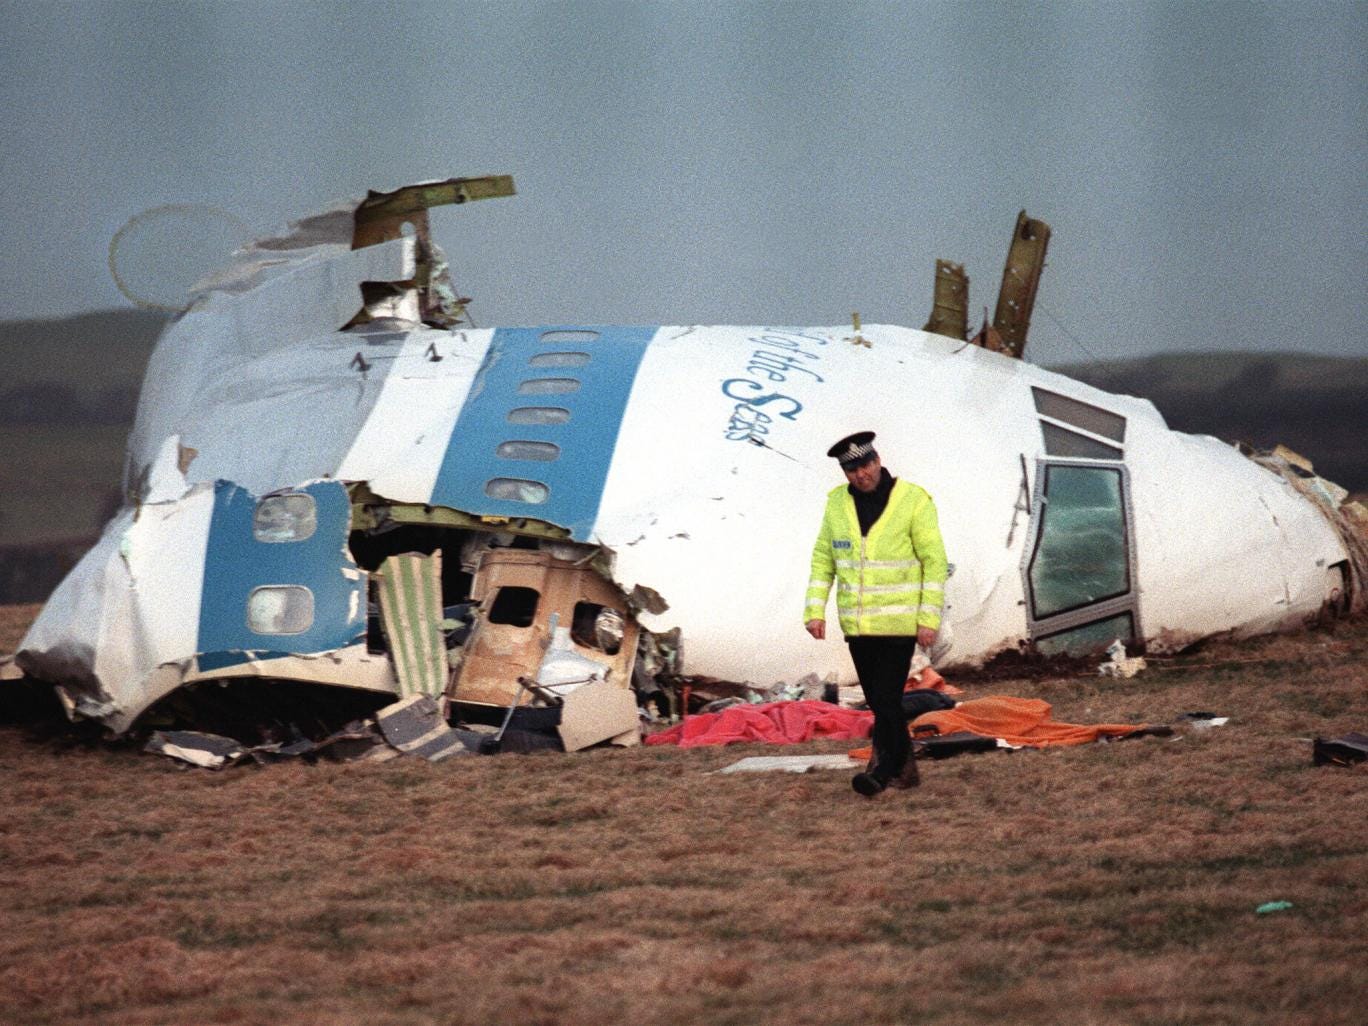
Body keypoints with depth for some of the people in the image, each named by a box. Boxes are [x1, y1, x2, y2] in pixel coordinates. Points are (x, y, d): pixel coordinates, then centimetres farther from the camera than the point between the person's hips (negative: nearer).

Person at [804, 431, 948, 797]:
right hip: (856, 625, 5)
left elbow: (934, 561, -7)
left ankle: (881, 770, -10)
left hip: (898, 622, -5)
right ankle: (904, 767, 21)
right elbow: (822, 559, 11)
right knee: (878, 701, 10)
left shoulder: (913, 500, -8)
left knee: (886, 698, -12)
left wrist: (929, 618, -11)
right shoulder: (837, 503, 5)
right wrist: (815, 610, 2)